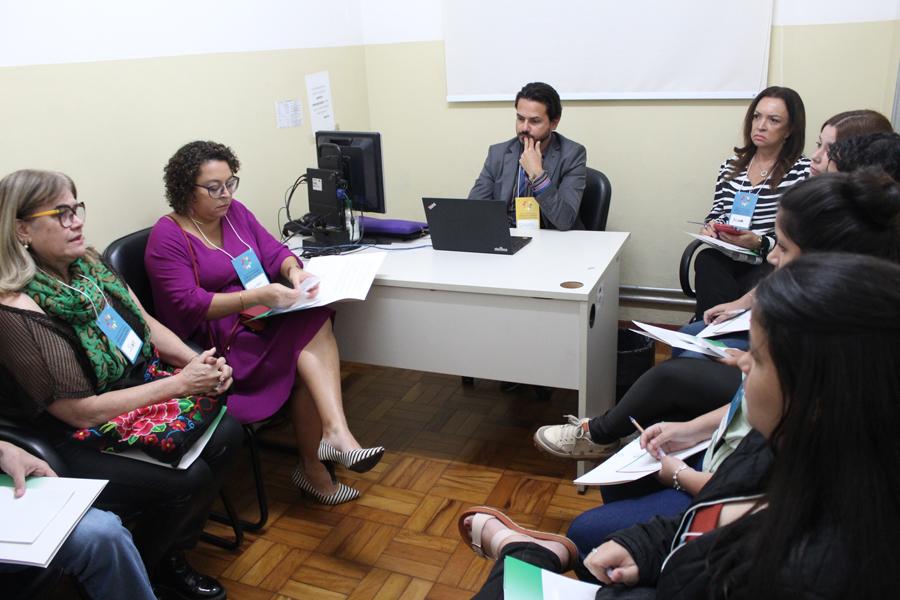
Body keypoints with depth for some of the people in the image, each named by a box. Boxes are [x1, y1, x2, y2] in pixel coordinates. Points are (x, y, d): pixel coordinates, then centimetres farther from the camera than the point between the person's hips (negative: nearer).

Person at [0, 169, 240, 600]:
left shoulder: (87, 262, -2)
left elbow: (147, 324, 7)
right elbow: (83, 411, -24)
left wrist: (198, 361, -12)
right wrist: (179, 383, -23)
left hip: (139, 395, 8)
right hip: (77, 442, -7)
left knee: (227, 433, -7)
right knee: (188, 478, -19)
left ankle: (173, 553, 16)